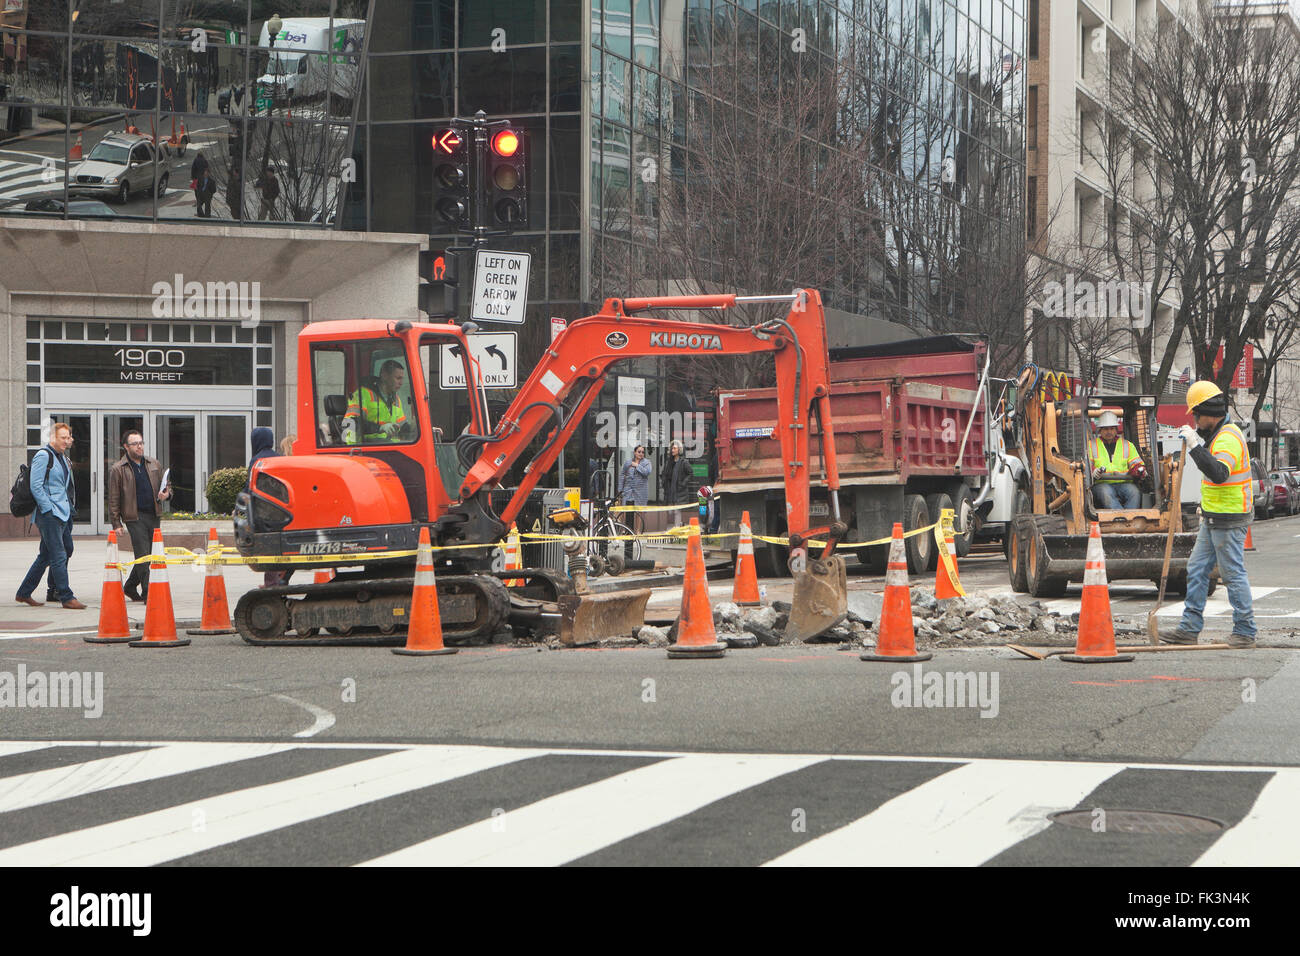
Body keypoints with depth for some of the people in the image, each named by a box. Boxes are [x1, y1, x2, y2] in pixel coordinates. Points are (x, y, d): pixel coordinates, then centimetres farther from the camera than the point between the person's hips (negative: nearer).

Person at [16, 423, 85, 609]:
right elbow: (36, 487, -14)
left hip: (63, 513, 9)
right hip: (49, 515, -9)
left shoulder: (62, 457, 19)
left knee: (46, 555, 12)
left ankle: (24, 593, 20)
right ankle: (66, 597, -10)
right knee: (59, 555, -10)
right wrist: (49, 509, -17)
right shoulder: (43, 456, -8)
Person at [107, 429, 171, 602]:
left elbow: (166, 484, 23)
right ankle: (148, 594, -8)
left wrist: (166, 493, -1)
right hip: (135, 517, -6)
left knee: (150, 554, 11)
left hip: (153, 515, 6)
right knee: (143, 555, -10)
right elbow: (114, 499, -2)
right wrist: (116, 523, -7)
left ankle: (130, 587, 28)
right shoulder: (118, 469, -2)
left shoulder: (154, 464, 13)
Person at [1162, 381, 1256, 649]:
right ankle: (1190, 629, 14)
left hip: (1230, 521, -11)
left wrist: (1195, 445, -35)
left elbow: (1219, 474, -36)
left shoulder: (1228, 438, -20)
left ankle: (1245, 632, 4)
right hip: (1213, 518, 11)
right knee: (1197, 569, 11)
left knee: (1233, 574, -4)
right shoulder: (1218, 434, 13)